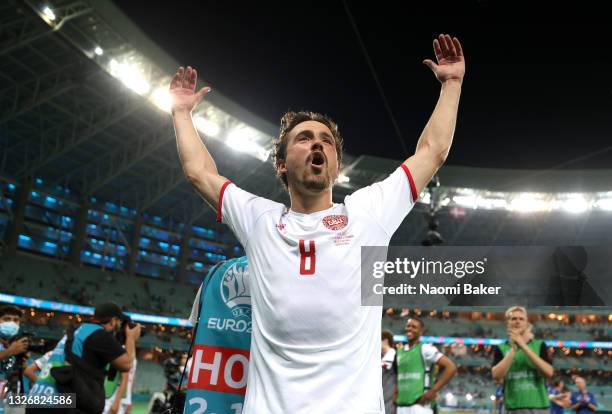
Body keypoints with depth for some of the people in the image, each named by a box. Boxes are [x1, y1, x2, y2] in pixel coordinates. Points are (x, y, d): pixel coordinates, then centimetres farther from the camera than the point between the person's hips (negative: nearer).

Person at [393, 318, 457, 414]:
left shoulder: (425, 349, -6)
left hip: (420, 405, -7)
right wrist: (396, 393, 13)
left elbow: (451, 368, -12)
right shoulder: (399, 352, 15)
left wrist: (433, 391, -14)